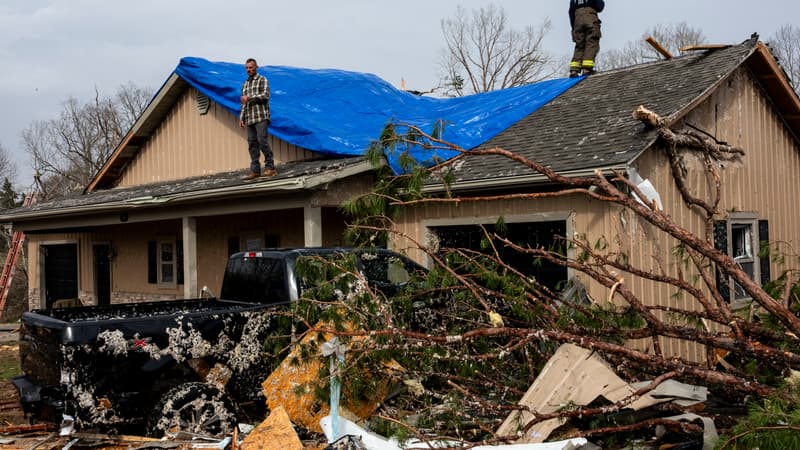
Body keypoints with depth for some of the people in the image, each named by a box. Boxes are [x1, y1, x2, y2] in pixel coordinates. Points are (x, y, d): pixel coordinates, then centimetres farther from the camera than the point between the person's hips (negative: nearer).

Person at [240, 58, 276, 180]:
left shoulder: (262, 80, 4)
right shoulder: (245, 84, 23)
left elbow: (265, 95, -11)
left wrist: (249, 97, -12)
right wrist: (241, 118, 16)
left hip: (261, 117, -6)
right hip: (249, 119, 6)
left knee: (262, 141, -15)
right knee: (252, 144, 0)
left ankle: (270, 167, -10)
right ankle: (255, 170, 0)